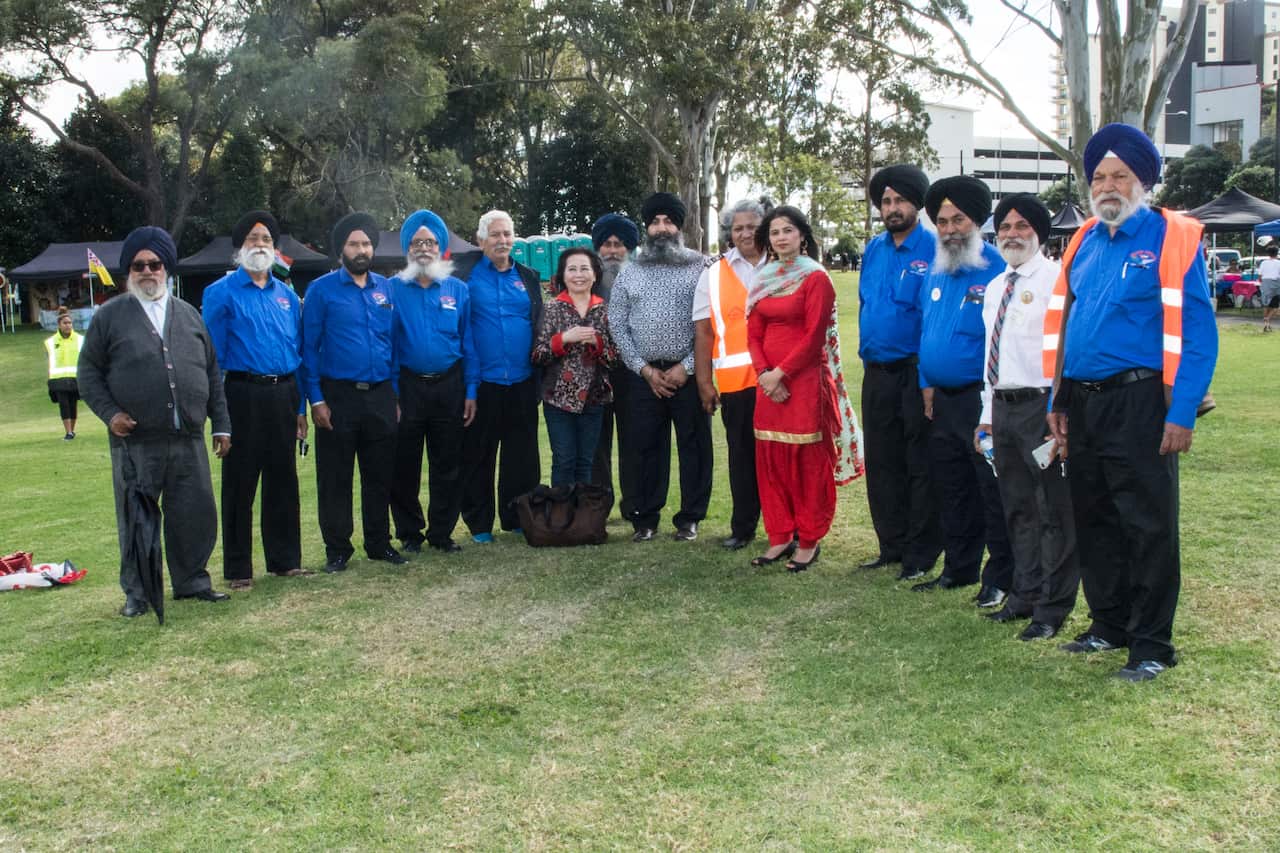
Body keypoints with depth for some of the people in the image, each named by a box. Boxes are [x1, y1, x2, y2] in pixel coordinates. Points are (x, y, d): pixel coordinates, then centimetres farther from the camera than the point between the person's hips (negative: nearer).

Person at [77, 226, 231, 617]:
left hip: (188, 440, 3)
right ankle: (137, 592, 17)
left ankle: (192, 580, 22)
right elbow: (88, 372, 5)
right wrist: (110, 413, -8)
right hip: (135, 442, -3)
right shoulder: (110, 316, 4)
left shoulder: (188, 314, 13)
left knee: (196, 515, 6)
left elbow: (212, 374, 15)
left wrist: (221, 424, 11)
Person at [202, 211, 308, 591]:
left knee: (283, 480, 11)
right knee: (240, 483, 1)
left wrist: (300, 407, 11)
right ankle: (238, 569, 10)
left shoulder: (286, 295, 13)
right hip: (244, 396, -5)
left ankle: (285, 559, 22)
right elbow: (211, 356, -5)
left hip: (283, 395, 5)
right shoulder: (221, 293, -2)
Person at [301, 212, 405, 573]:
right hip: (338, 395, -3)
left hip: (381, 395, 4)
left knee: (379, 474, 11)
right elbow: (309, 347, -4)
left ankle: (380, 543, 22)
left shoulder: (385, 288, 9)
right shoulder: (322, 289, -2)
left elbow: (395, 341, 12)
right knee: (335, 477, 3)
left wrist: (396, 393, 6)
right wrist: (316, 399, -10)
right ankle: (337, 549, 13)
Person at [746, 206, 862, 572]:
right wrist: (764, 373, -6)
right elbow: (754, 334, 10)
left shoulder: (816, 278, -5)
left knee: (807, 459, -1)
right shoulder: (763, 279, 13)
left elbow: (814, 336, -11)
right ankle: (780, 537, 17)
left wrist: (780, 373, -13)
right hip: (769, 382, 6)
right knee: (770, 459, 7)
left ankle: (809, 540, 9)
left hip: (804, 380, -6)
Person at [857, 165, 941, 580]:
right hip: (876, 372, 7)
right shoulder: (873, 249, 11)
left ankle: (920, 556, 9)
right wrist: (867, 351, 15)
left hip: (916, 372, -7)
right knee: (881, 464, 13)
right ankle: (892, 546, 24)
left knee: (920, 467, 0)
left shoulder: (933, 250, -9)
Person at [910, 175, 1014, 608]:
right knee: (951, 491, 15)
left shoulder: (997, 270, -11)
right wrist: (927, 383, 14)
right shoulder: (934, 274, 13)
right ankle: (959, 568, 27)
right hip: (943, 400, 8)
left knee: (993, 491, -2)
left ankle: (1001, 579, 7)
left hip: (983, 399, -8)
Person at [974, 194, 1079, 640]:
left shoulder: (1055, 280, -9)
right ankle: (1024, 595, 30)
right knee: (1018, 508, 17)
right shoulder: (994, 287, 16)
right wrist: (987, 415, 17)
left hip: (1042, 405, -8)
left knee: (1055, 511, 1)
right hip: (1002, 406, 8)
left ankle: (1052, 608, 11)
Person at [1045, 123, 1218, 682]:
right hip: (1082, 402, 6)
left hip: (1138, 403, -6)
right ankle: (1108, 625, 28)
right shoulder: (1084, 241, 13)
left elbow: (1196, 334, -11)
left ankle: (1151, 645, 10)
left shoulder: (1172, 239, -6)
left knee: (1147, 526, -1)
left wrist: (1181, 415, -17)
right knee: (1093, 521, 14)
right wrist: (1058, 404, 11)